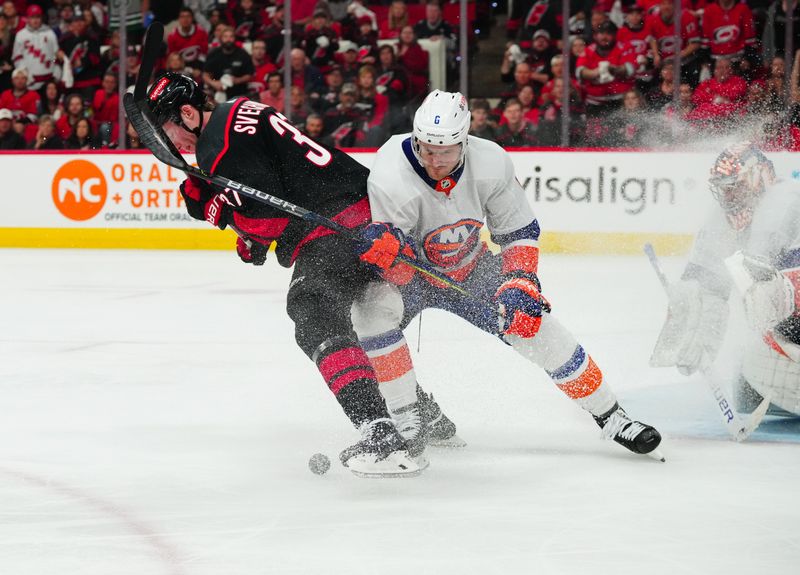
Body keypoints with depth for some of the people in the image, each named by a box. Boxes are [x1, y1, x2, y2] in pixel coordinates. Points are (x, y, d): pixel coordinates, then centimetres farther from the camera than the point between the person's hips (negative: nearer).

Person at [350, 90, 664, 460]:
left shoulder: (491, 163, -24)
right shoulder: (390, 178, -34)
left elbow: (520, 229, -7)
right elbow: (400, 273, -31)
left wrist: (520, 283, -20)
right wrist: (390, 251, -53)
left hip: (469, 268, 3)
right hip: (411, 272, -2)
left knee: (535, 327, -8)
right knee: (373, 308, -33)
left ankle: (610, 415, 12)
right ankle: (405, 418, -18)